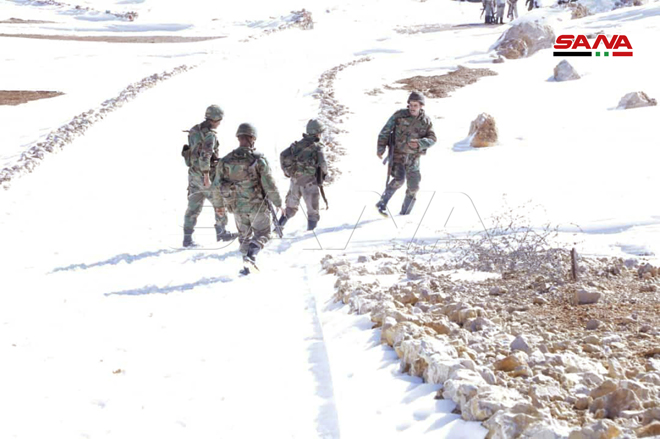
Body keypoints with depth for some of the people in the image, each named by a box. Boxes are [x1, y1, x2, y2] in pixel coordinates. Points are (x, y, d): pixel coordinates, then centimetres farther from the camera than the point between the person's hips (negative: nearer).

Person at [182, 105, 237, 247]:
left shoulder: (194, 131, 11)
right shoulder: (209, 134, -16)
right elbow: (205, 155, -24)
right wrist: (206, 175, -23)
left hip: (193, 173, 8)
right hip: (204, 173, -8)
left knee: (193, 206, 9)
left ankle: (187, 238, 8)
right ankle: (221, 232, 16)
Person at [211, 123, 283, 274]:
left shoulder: (225, 161, -5)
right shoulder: (259, 160, -15)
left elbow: (216, 186, 1)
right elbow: (270, 185, -13)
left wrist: (218, 205, 16)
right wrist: (278, 203, 0)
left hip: (237, 207, 3)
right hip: (257, 205, -3)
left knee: (244, 235, 21)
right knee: (262, 233, 14)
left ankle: (247, 266, 18)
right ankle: (251, 256, -10)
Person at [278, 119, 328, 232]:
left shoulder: (297, 144, 4)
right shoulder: (317, 147, -11)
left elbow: (283, 155, 1)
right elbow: (323, 165, -18)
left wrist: (286, 170, 13)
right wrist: (324, 173, 4)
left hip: (295, 180, 5)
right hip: (309, 183, -5)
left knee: (291, 207, 20)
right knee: (312, 211, 9)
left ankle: (279, 225, 17)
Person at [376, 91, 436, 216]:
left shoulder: (426, 120, -2)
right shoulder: (399, 115, -9)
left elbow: (432, 139, -7)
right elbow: (385, 131, -4)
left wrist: (419, 143, -26)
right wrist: (381, 148, -13)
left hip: (413, 158, 3)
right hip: (397, 153, -3)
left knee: (413, 187, 5)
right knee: (399, 179, -25)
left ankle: (405, 213, 25)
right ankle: (382, 204, -12)